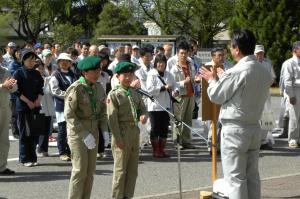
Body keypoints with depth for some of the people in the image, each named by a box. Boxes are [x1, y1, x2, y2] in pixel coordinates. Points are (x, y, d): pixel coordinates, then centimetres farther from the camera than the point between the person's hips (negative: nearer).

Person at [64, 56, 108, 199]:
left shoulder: (98, 88, 6)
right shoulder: (75, 89, -15)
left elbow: (102, 111, 14)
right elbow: (69, 115, -18)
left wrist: (104, 130, 0)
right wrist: (84, 134, -22)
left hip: (93, 132, 7)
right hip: (77, 133, -6)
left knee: (90, 171, 9)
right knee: (80, 171, -6)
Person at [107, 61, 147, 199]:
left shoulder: (134, 93, 11)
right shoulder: (114, 95, -8)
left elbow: (142, 108, 19)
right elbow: (112, 118, -12)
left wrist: (143, 115, -7)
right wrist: (118, 138, -17)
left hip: (135, 132, 7)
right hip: (122, 133, -6)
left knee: (133, 169, 10)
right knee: (120, 170, -1)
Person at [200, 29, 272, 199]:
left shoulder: (237, 72, -18)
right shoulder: (265, 72, 4)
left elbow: (216, 96, -7)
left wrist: (212, 80, 12)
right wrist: (225, 77, 19)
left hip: (235, 129, -7)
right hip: (255, 128, 7)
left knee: (235, 178, -2)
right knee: (252, 176, 13)